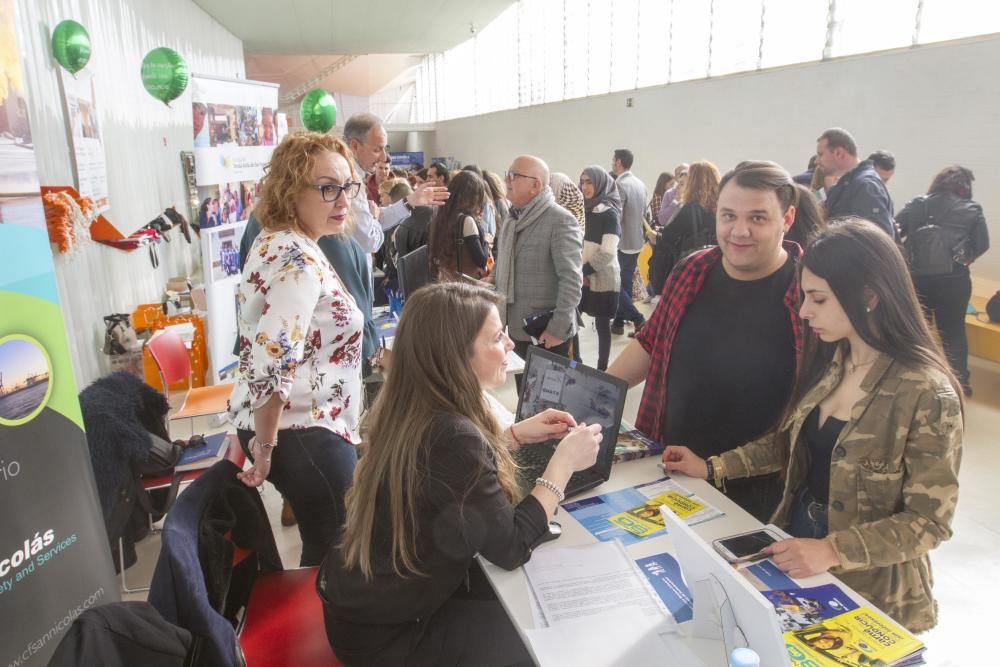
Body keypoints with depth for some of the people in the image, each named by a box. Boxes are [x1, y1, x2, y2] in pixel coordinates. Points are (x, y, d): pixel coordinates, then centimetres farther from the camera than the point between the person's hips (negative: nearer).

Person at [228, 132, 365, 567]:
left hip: (283, 423, 10)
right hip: (303, 433, -10)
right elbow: (272, 364, -33)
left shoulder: (275, 242, 9)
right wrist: (265, 445, -19)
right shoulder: (300, 261, -23)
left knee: (323, 544, 24)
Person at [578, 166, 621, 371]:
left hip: (602, 279, -5)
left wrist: (584, 271, -14)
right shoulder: (584, 209, 8)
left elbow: (608, 253, -16)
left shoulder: (609, 213, -10)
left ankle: (602, 368, 13)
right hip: (581, 276, 6)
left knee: (602, 323, 3)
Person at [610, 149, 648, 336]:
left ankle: (638, 319, -5)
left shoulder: (619, 185, -17)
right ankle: (619, 322, 20)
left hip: (622, 243, -8)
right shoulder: (641, 184, 9)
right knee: (625, 283, 13)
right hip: (636, 241, 8)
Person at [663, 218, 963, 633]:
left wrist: (831, 551, -28)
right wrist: (712, 468, 2)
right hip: (795, 536, 6)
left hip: (867, 588, -6)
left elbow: (929, 520, -19)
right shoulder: (828, 358, -4)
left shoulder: (927, 394, -24)